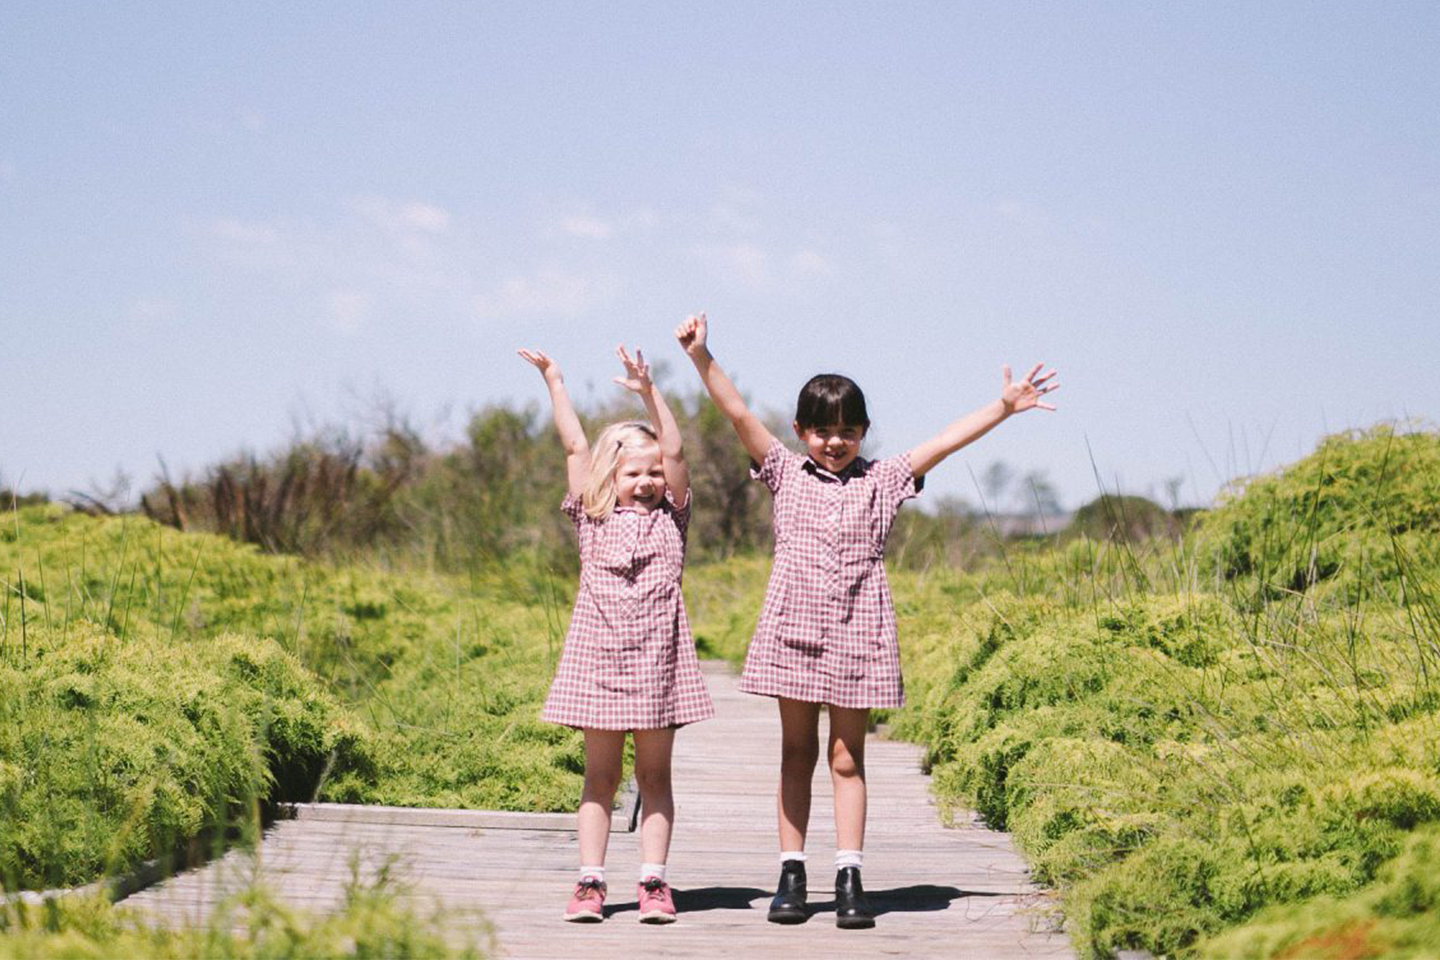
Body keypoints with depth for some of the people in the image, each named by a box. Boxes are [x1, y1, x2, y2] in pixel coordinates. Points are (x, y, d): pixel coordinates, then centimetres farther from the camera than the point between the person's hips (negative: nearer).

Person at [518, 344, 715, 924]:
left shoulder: (669, 517, 8)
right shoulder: (593, 516, 7)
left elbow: (674, 451, -1)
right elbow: (575, 447, 7)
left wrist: (649, 393, -9)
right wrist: (553, 381, 6)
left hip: (657, 657, 0)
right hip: (600, 655, 0)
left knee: (654, 773, 4)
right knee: (600, 775, 3)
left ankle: (653, 882, 3)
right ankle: (590, 882, 3)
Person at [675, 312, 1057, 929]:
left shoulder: (881, 481, 7)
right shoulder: (786, 474, 6)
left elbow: (944, 442, 4)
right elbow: (738, 414, -1)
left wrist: (1005, 405, -1)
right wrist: (701, 357, -10)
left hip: (857, 633, 0)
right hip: (795, 626, 0)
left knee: (847, 757, 2)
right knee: (797, 751, 6)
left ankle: (849, 878, 3)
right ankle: (791, 874, 10)